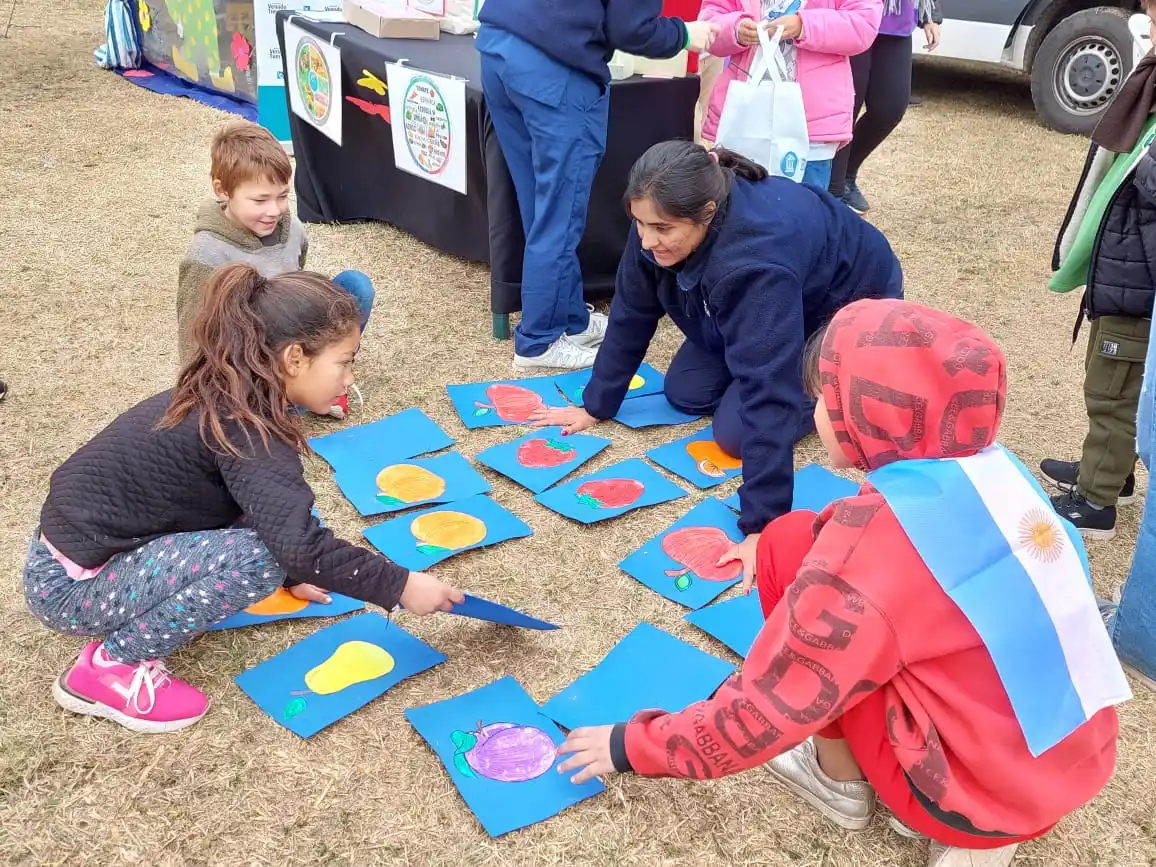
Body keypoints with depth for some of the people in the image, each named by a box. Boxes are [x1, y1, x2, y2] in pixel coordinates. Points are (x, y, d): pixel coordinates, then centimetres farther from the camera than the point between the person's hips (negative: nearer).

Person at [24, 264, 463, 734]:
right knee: (256, 556, -22)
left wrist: (290, 573, 28)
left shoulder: (223, 398, 3)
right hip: (71, 583, -9)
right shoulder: (243, 427, -24)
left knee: (248, 507, 8)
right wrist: (400, 586, -22)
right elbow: (302, 546, -34)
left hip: (81, 539, 9)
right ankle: (110, 666, -7)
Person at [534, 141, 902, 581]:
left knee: (736, 431, -16)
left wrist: (761, 524, -46)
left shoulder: (756, 259, -44)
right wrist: (595, 406, -4)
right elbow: (631, 313, -9)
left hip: (848, 305, -7)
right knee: (686, 393, -2)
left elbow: (768, 388, -46)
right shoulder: (663, 224, -23)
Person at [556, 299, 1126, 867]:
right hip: (1075, 762, 8)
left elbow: (769, 705, -15)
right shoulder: (991, 468, 0)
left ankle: (839, 780, 11)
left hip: (985, 787, -7)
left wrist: (634, 746, -3)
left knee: (791, 547, -6)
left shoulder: (881, 533, -22)